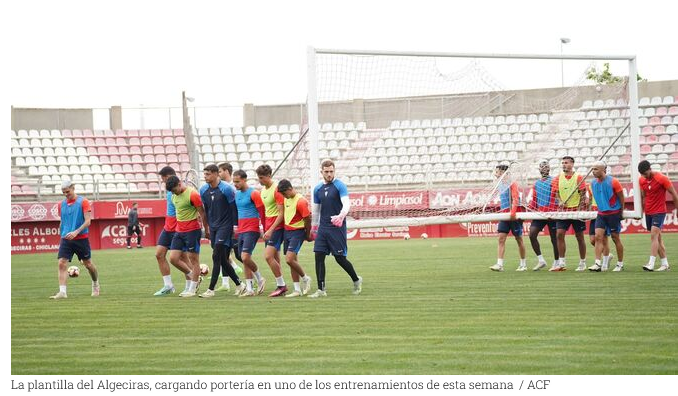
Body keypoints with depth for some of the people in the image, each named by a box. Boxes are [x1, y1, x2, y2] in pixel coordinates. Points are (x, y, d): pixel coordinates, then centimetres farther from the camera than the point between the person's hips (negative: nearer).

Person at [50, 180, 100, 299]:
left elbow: (88, 221, -12)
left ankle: (95, 285, 35)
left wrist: (76, 232, -24)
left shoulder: (83, 202, -6)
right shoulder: (62, 204, 9)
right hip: (66, 239, 3)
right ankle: (62, 292, -18)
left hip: (81, 238, -3)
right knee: (62, 264, -13)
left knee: (88, 264, 9)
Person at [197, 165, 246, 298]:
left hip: (225, 226, -6)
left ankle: (211, 289, -13)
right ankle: (239, 284, 20)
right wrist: (206, 229, 19)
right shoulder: (203, 190, 5)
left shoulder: (226, 189, -13)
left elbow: (234, 208, -8)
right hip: (213, 227, 6)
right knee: (222, 260, 6)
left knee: (216, 257, -13)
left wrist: (236, 226, -8)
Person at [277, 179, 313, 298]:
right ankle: (298, 290, 11)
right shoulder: (286, 199, 8)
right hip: (287, 231, 8)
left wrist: (308, 235, -3)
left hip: (297, 232, -8)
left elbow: (307, 219, -13)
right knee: (292, 261, 7)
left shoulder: (301, 201, -17)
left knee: (290, 259, -17)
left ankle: (305, 278, 6)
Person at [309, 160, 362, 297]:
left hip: (337, 228, -5)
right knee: (319, 256, -5)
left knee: (340, 258, -3)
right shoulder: (318, 189, 11)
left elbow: (347, 204, -20)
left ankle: (356, 280, 22)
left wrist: (341, 216, -38)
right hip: (323, 228, 5)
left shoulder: (340, 186, -6)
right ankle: (321, 290, -1)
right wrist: (314, 226, 20)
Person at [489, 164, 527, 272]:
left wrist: (513, 212, -25)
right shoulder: (500, 185, 14)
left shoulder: (511, 183, -9)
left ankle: (523, 264, 14)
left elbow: (515, 199, -16)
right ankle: (499, 264, -12)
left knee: (518, 239, 3)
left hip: (514, 215, -7)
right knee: (501, 238, -6)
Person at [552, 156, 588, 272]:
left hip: (576, 210, -3)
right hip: (563, 210, 3)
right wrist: (560, 201, -13)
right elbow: (556, 193, 8)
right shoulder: (558, 178, 7)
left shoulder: (578, 177, -3)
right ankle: (561, 263, -5)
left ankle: (582, 262, 14)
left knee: (579, 236, 4)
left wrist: (580, 209, -15)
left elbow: (583, 195, -5)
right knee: (559, 234, -8)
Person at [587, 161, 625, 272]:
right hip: (601, 213, 5)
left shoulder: (613, 182, -13)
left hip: (614, 213, -5)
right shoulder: (593, 183, 3)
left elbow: (621, 198, -5)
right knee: (598, 236, -9)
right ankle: (598, 264, -13)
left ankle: (620, 264, 16)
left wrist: (621, 212, 2)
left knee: (615, 238, 3)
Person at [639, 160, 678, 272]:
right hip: (648, 212, 6)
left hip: (659, 211, -6)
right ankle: (665, 264, 14)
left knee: (654, 235, -17)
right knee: (657, 238, 8)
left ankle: (651, 264, -23)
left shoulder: (661, 178, -14)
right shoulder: (642, 180, 3)